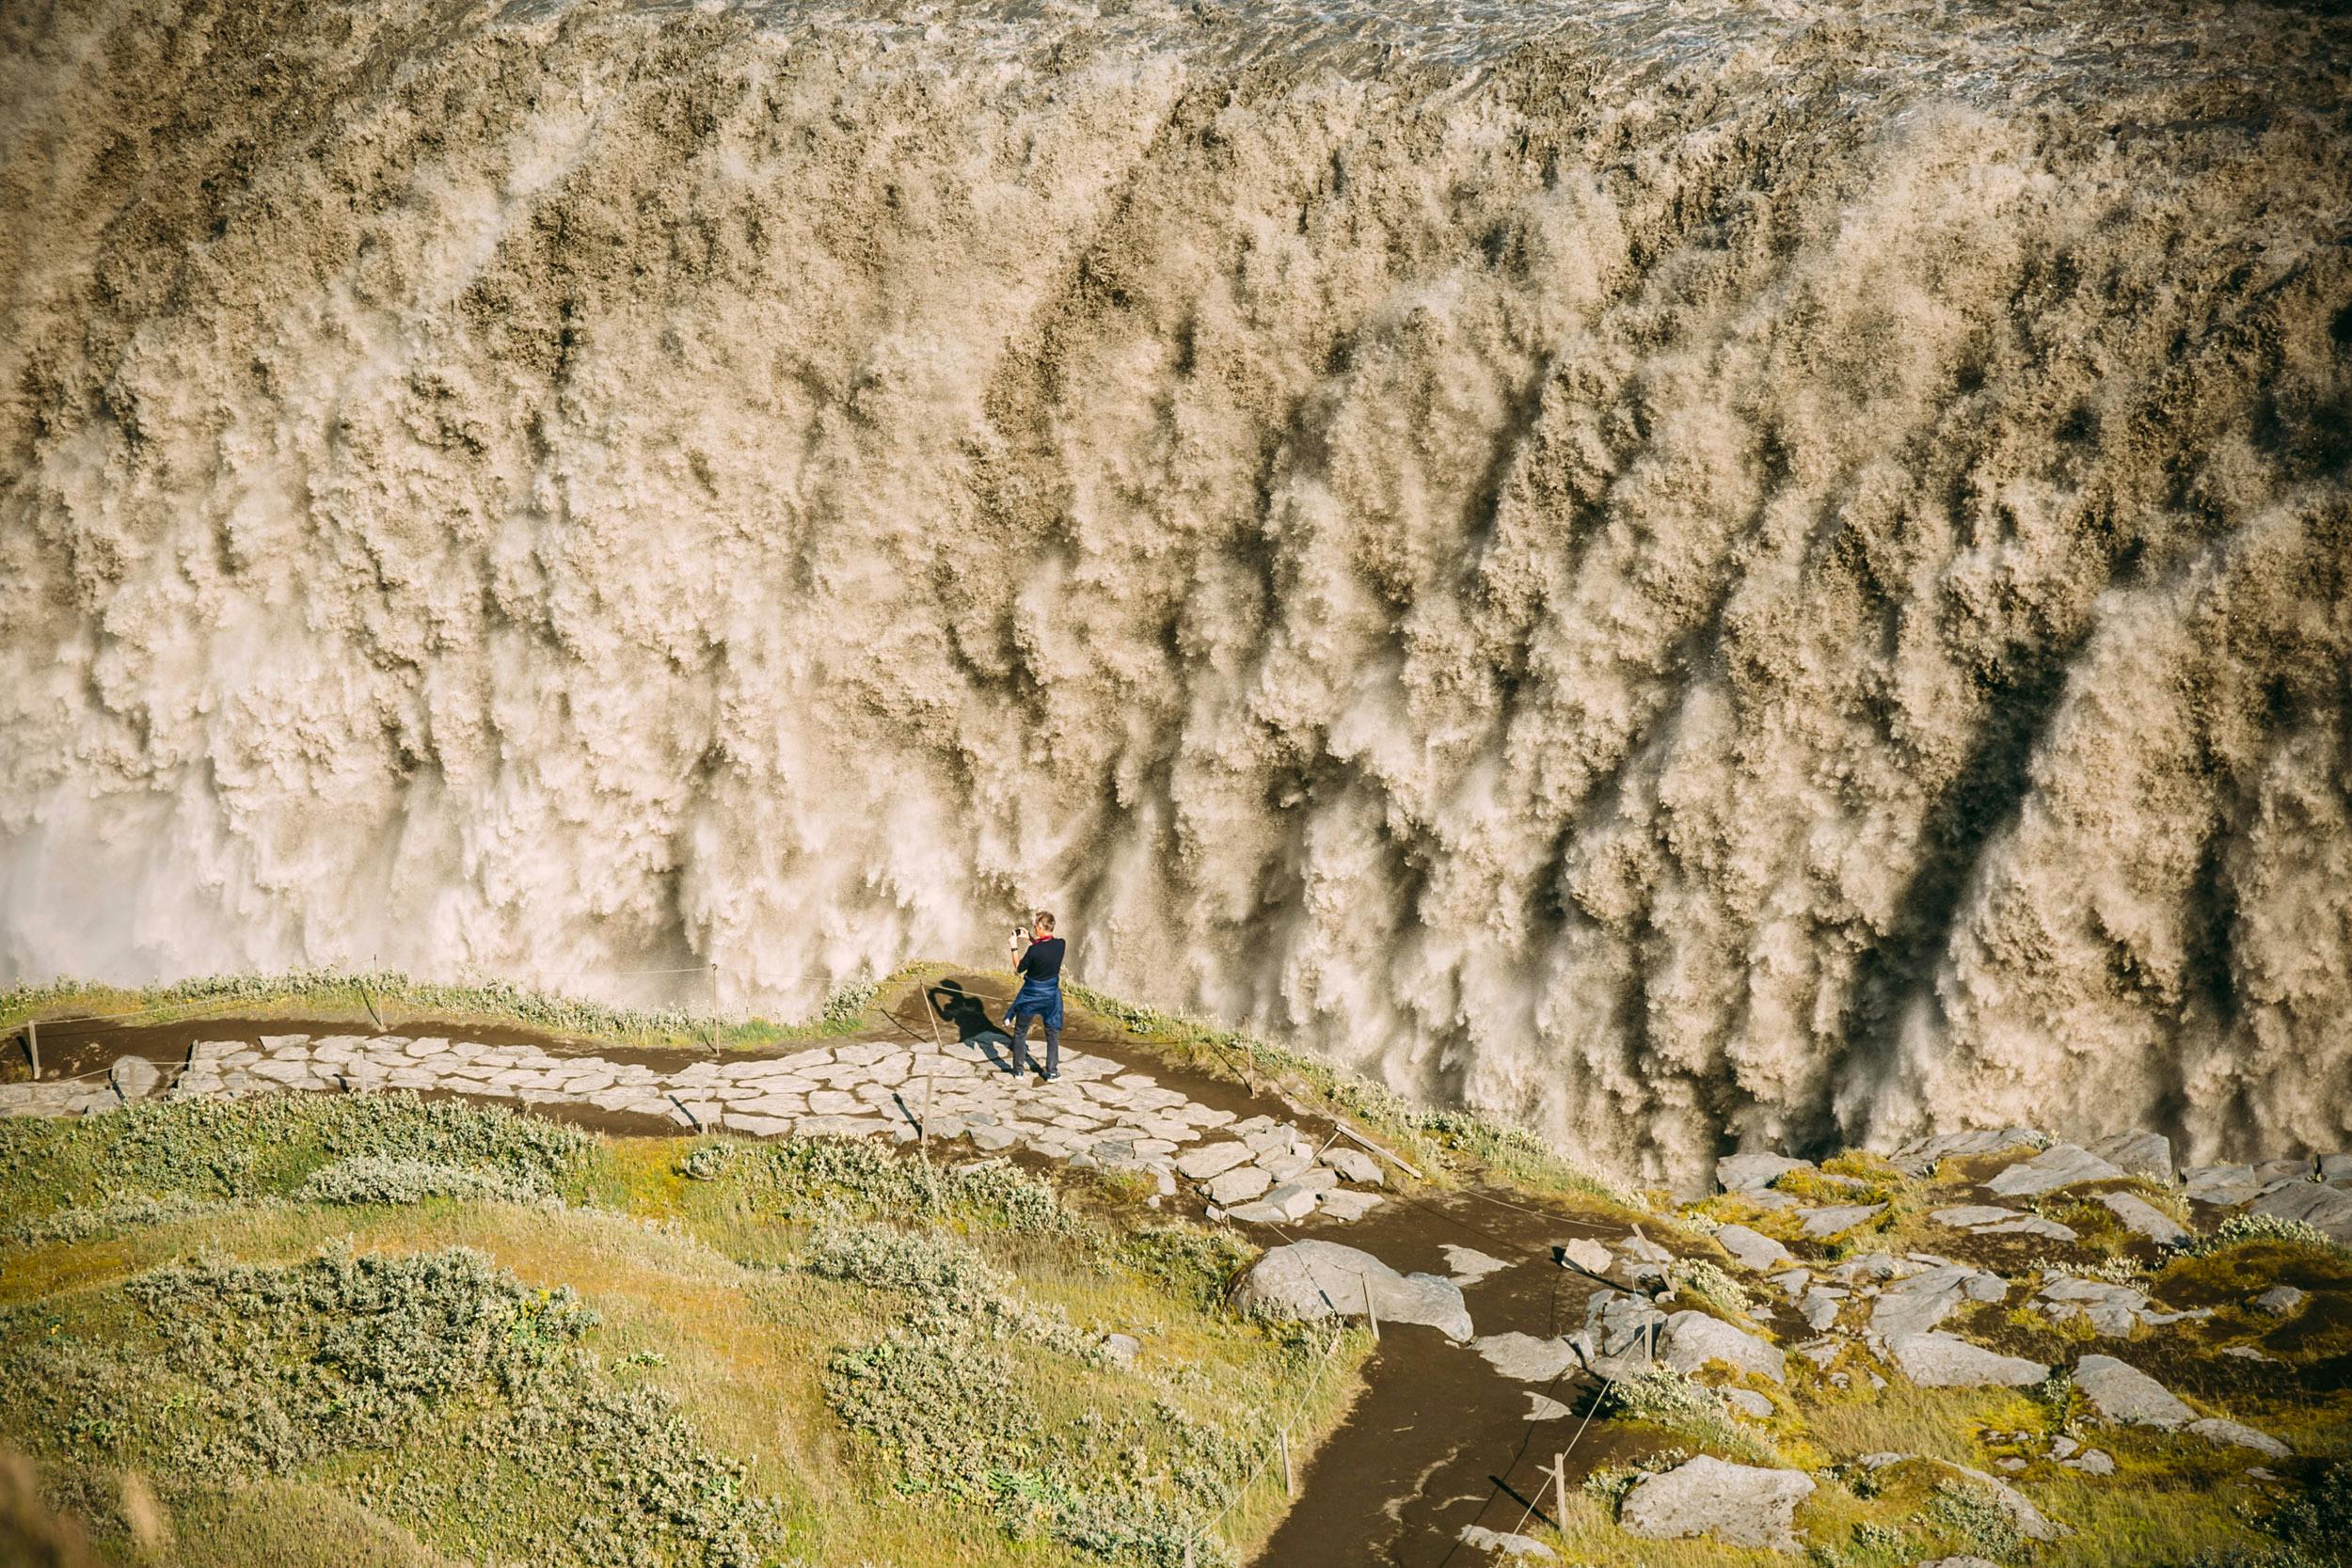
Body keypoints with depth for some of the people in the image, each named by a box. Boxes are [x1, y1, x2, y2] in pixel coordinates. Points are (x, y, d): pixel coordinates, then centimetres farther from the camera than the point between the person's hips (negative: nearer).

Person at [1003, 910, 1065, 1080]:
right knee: (1053, 1034, 17)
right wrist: (1031, 939, 9)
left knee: (1020, 1032, 16)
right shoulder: (1061, 945, -13)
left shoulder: (1034, 950, -26)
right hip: (1051, 995, 3)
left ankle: (1019, 1069, 24)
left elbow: (1019, 968, -10)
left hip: (1031, 995, -3)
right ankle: (1052, 1072, 18)